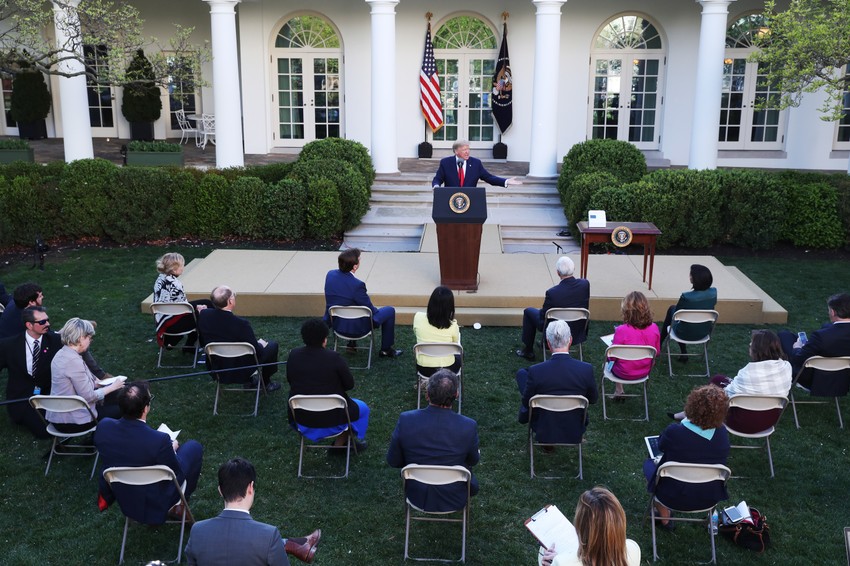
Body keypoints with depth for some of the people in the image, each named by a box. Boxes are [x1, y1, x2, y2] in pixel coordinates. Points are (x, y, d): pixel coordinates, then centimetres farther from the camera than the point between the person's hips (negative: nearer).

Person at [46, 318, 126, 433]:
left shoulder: (62, 354, 6)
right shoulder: (73, 360, -24)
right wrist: (113, 387, -9)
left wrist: (98, 383, 11)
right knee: (119, 409, 3)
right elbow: (88, 397, -22)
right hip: (72, 422, -10)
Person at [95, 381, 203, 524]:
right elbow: (177, 474, -16)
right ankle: (178, 506, 19)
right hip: (156, 506, -4)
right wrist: (172, 449, 2)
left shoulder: (103, 427, -20)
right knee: (194, 447, 10)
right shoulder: (159, 440, -34)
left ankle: (106, 496, 30)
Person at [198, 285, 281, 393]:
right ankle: (265, 383, 31)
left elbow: (202, 343, 2)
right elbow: (258, 352, -18)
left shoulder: (203, 315, -14)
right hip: (240, 373, -6)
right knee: (273, 345, 14)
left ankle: (249, 380, 36)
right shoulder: (241, 324, -31)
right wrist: (260, 344, 4)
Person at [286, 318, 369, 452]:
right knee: (362, 408, 24)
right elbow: (349, 384, -9)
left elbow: (290, 380, 7)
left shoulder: (293, 355, -8)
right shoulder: (333, 357, -20)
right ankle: (340, 443, 28)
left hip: (300, 416, 5)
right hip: (331, 416, -4)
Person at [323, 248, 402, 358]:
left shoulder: (330, 275, -10)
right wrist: (375, 311, 6)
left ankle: (351, 343, 40)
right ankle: (386, 350, 23)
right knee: (390, 311, 12)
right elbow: (371, 310, -16)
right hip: (356, 328, -7)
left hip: (336, 324, 7)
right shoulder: (357, 285, -30)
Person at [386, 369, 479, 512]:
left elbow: (393, 461, -8)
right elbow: (473, 461, -5)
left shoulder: (406, 420, -23)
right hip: (453, 500, -1)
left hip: (417, 498, 1)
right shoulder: (469, 427, -25)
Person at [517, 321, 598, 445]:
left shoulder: (535, 371, -24)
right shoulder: (586, 369, -20)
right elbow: (593, 399, -2)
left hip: (544, 433, -2)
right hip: (575, 434, 2)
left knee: (522, 373, 12)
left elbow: (526, 403, -8)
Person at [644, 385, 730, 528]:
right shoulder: (722, 433, -17)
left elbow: (661, 446, -6)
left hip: (674, 497, -4)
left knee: (649, 464, 26)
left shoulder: (674, 432, -30)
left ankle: (664, 517, 33)